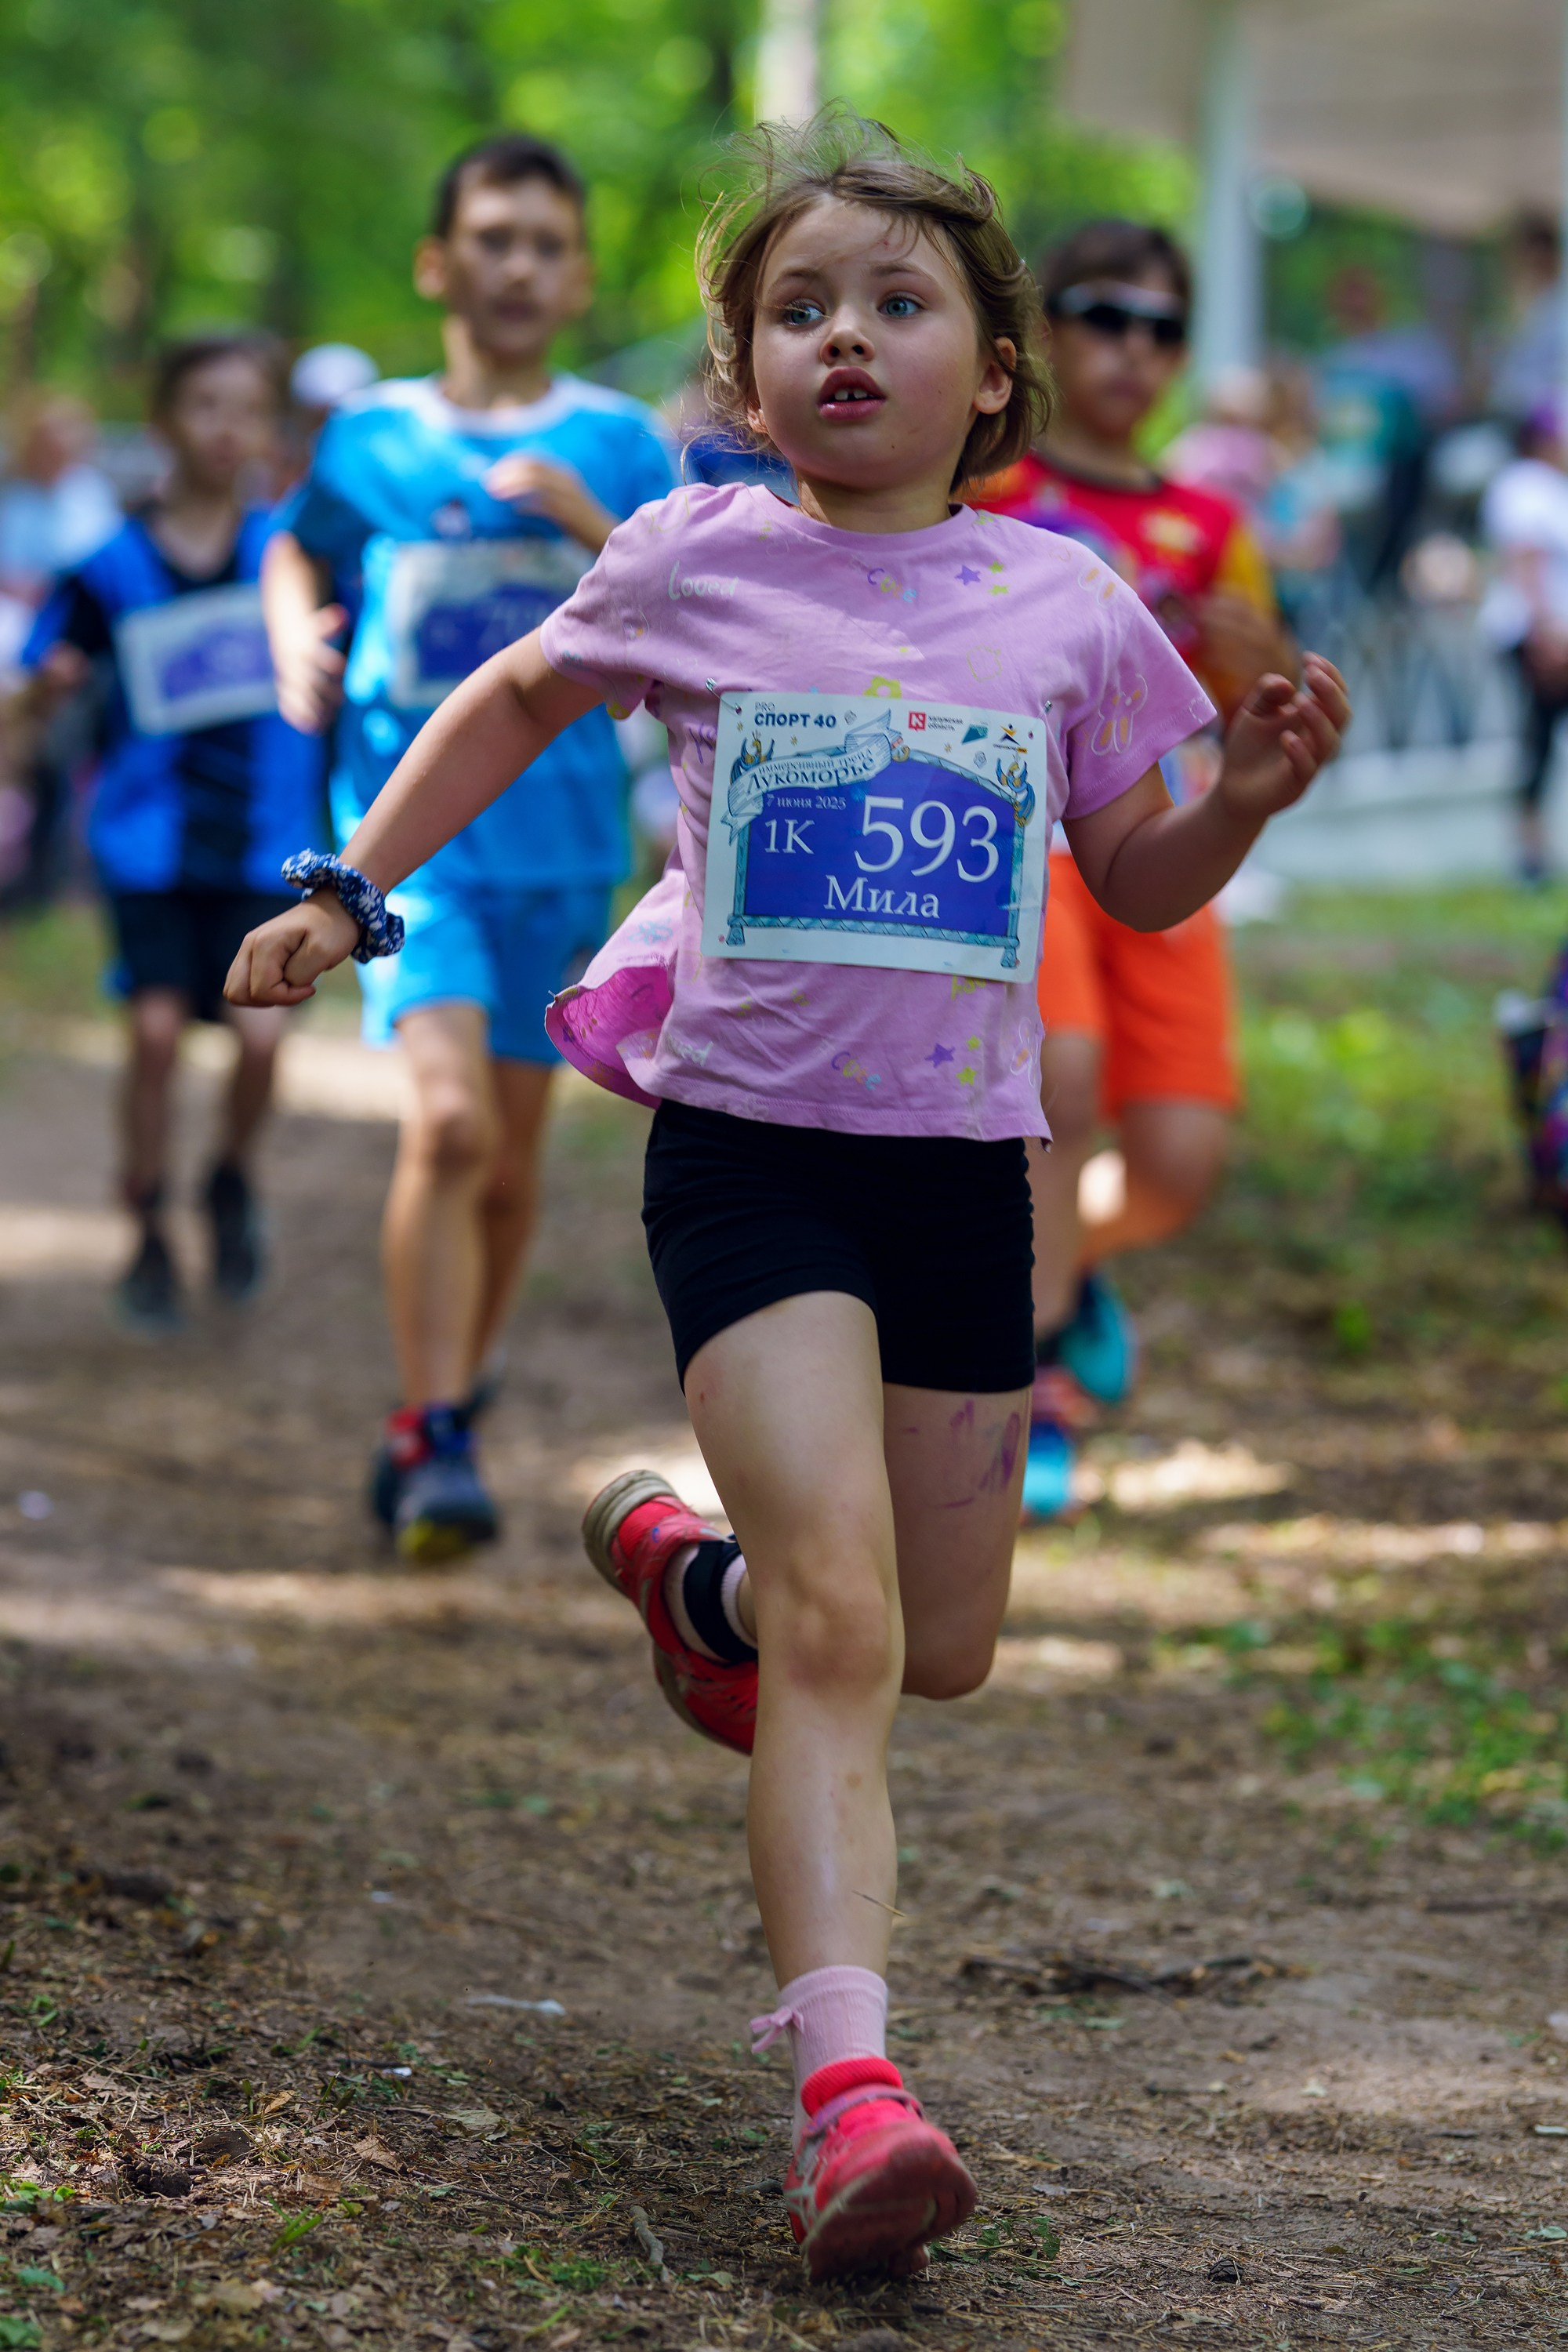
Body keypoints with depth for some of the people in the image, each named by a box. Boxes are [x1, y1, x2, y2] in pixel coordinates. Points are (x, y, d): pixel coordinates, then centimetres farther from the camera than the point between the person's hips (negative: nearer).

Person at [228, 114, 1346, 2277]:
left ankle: (688, 1563, 44)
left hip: (962, 1163, 4)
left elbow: (1144, 884, 15)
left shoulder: (1065, 608, 3)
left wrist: (1254, 791, -5)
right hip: (749, 1142, -3)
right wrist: (347, 893, 15)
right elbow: (513, 704, 19)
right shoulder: (695, 566, -1)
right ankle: (849, 2088, -25)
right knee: (843, 1628, -20)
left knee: (943, 1651, 13)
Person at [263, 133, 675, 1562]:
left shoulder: (617, 445, 3)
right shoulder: (372, 439, 3)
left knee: (515, 1152, 10)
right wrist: (297, 646, 3)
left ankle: (454, 1399, 31)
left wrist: (595, 530, -17)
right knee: (450, 1121, -20)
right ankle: (434, 1443, -15)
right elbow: (297, 551, 23)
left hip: (563, 840, 2)